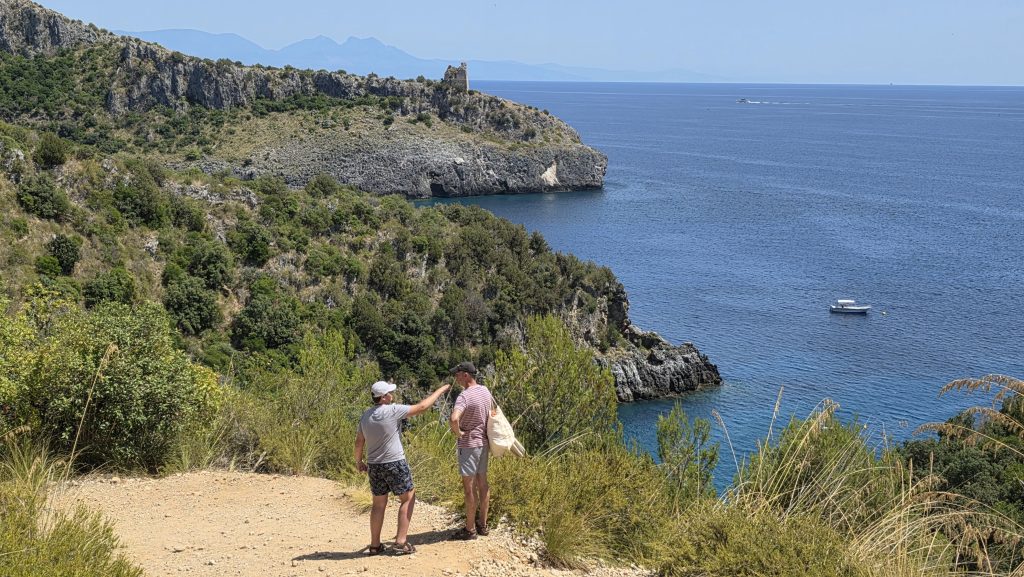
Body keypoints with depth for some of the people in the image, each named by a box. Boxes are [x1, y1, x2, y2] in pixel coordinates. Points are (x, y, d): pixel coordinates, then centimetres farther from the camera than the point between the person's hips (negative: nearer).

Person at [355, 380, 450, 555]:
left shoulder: (365, 416, 4)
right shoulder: (393, 411, -15)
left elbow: (359, 442, 11)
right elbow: (422, 407, -11)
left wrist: (359, 461, 27)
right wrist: (441, 390, 1)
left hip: (374, 466, 6)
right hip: (395, 464, -6)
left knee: (379, 504, 15)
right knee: (408, 499, 9)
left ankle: (375, 545, 18)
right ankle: (401, 541, 3)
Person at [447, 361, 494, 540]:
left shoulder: (465, 396, -22)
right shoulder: (485, 391, 5)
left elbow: (454, 419, -38)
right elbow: (492, 411, 21)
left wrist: (458, 432, -20)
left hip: (468, 444, -8)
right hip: (483, 442, 8)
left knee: (469, 486, -1)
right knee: (482, 482, 14)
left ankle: (470, 529, 5)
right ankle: (482, 525, 22)